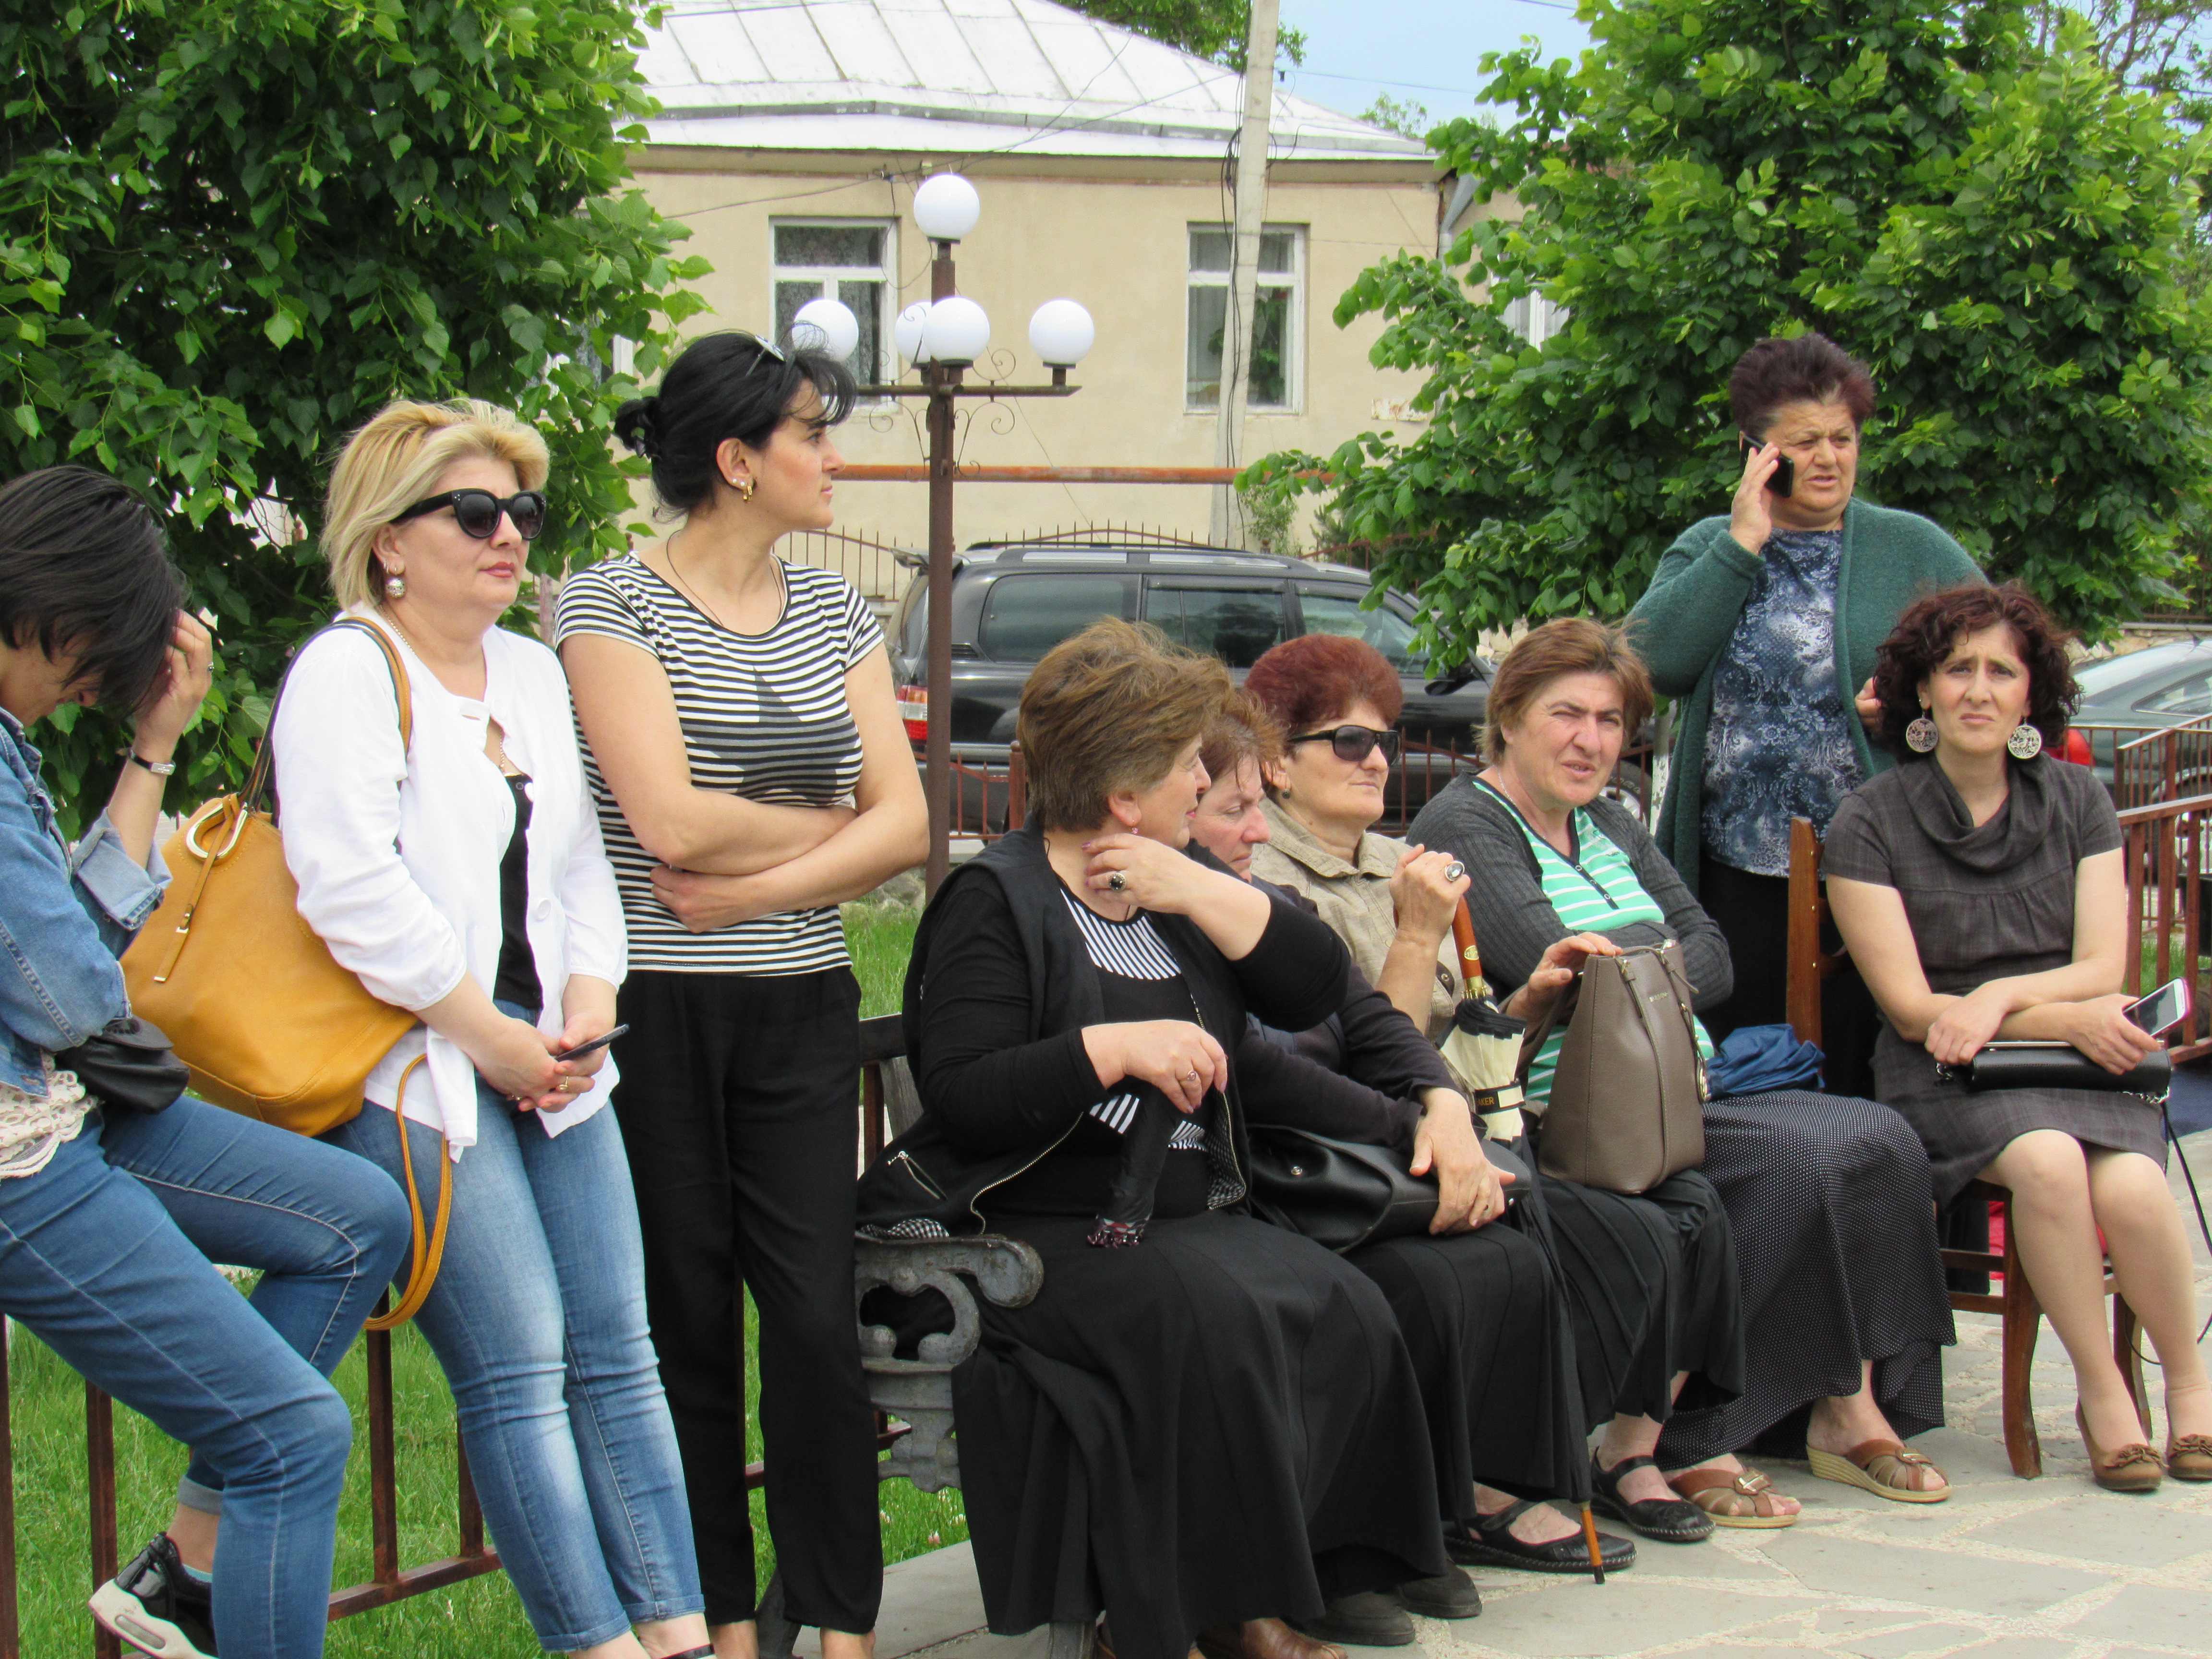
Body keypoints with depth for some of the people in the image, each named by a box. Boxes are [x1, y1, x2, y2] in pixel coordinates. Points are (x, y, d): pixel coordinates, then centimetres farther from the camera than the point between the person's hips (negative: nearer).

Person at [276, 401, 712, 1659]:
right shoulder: (346, 673, -6)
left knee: (617, 1350, 2)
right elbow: (351, 884, -17)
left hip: (548, 1056, 7)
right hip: (417, 1069, -7)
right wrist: (486, 1034, -14)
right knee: (518, 1372, -11)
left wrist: (588, 1010, 3)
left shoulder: (534, 673, 18)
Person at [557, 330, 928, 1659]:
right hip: (657, 1007, -4)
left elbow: (906, 827, 3)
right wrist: (832, 828, -3)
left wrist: (753, 888, -10)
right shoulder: (613, 604, -5)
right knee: (685, 1315, 3)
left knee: (818, 1314, -2)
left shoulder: (835, 612, 11)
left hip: (803, 1005, 4)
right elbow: (671, 821, -16)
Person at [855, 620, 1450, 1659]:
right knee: (1207, 1316, -32)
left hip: (1186, 1213, 7)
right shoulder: (996, 900, -4)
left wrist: (1200, 894, -6)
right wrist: (1117, 1048, -22)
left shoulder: (1182, 888, 18)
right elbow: (960, 1098, -15)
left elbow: (1317, 987, 6)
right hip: (1031, 1226, -7)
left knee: (1344, 1311, -18)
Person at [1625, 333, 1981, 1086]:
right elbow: (1652, 660, -6)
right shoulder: (1707, 550, 12)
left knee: (1858, 1087, -2)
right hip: (1736, 877, 2)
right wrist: (1743, 544, -6)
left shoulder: (1913, 549, 8)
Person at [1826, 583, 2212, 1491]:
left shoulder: (2077, 800, 8)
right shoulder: (1870, 823, -2)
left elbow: (2103, 967, 2)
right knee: (2047, 1159, -34)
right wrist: (2064, 1015, -17)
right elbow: (1912, 1006, -6)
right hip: (1944, 1076, -2)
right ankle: (2101, 1392, -16)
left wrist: (2000, 995, -17)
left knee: (2129, 1187, -30)